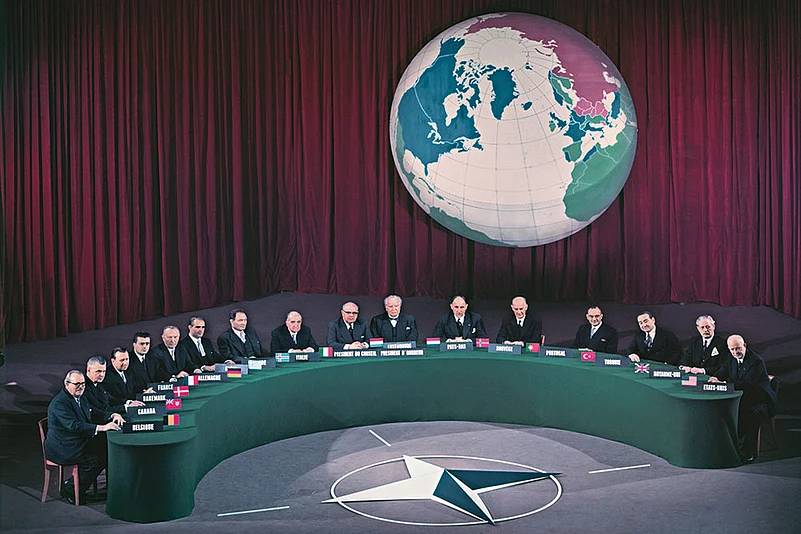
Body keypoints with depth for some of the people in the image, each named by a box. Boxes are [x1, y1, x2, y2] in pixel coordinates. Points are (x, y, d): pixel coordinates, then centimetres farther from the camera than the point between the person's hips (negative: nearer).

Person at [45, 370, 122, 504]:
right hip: (62, 449, -9)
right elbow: (74, 426, -32)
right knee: (96, 459, -17)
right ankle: (70, 489, 2)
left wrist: (112, 416, -6)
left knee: (106, 450, -5)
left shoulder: (79, 398, 10)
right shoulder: (59, 403, -21)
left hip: (79, 442, 9)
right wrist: (102, 427, -38)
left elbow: (93, 414, 15)